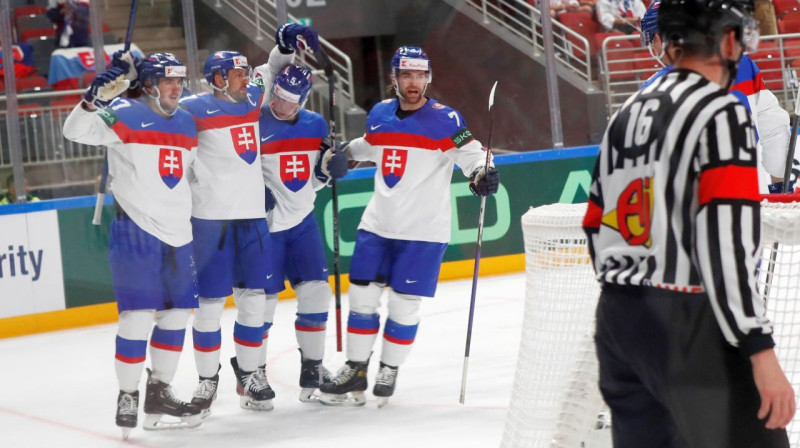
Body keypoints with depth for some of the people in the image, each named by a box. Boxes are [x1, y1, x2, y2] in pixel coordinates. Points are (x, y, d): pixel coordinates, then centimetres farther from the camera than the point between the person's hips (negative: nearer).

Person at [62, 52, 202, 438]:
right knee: (138, 315, -9)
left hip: (177, 234, 7)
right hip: (135, 232, -7)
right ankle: (127, 398, 2)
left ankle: (159, 393, 22)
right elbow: (76, 131, -20)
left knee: (177, 313, 10)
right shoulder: (126, 115, -8)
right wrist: (94, 99, -35)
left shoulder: (187, 124, 12)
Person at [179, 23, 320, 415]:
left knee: (256, 298, 6)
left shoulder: (252, 100, 11)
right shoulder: (196, 110, -9)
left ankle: (248, 373, 19)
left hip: (253, 217, 6)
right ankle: (208, 379, 12)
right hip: (210, 219, -6)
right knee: (210, 301, 0)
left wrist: (288, 47, 14)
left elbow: (268, 72, 27)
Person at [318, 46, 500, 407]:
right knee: (362, 296, 5)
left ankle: (389, 371, 17)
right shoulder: (379, 115, 7)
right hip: (378, 224, 5)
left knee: (404, 304, 0)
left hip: (423, 229, -5)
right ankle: (355, 370, 16)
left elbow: (470, 152, -16)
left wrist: (482, 174, -35)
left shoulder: (444, 120, -9)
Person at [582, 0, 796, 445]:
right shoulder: (721, 113, -12)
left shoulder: (628, 115, 13)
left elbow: (598, 228, 18)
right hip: (689, 326, -9)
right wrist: (760, 351, -22)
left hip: (619, 320, 9)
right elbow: (727, 243, -21)